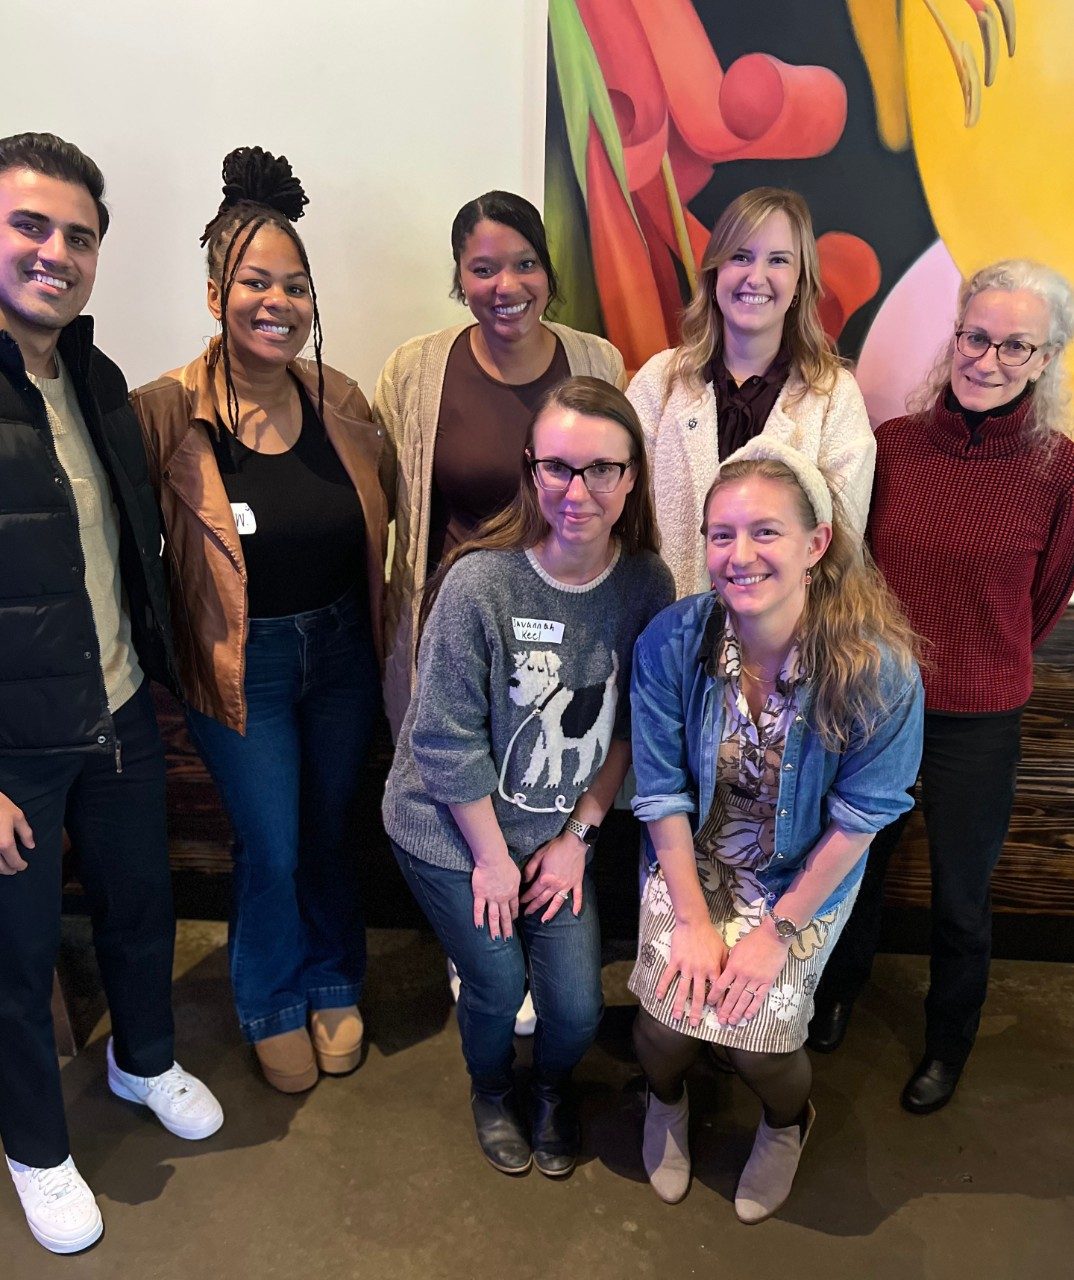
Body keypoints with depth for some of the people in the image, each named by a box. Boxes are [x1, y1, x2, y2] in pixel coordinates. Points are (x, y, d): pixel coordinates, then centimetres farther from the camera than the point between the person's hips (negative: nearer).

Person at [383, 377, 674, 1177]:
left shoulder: (647, 583, -11)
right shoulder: (479, 582, -24)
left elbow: (628, 728, -1)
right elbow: (448, 740, -18)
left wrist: (578, 835, -3)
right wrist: (492, 856, -10)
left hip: (560, 830, 3)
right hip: (451, 830, -3)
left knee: (578, 1005, 2)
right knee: (498, 984, 4)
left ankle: (554, 1090, 40)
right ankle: (492, 1093, 42)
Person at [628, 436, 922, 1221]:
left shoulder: (880, 669, -25)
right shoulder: (671, 642, -21)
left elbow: (859, 817, -15)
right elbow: (662, 791, -11)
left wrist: (779, 931, -12)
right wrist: (692, 919, -10)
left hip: (804, 880, -1)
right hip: (692, 864, 2)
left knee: (758, 1028, -11)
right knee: (668, 1013, -10)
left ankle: (788, 1124, 30)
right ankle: (667, 1100, 31)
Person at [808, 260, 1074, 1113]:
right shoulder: (891, 444, -8)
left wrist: (982, 666, 9)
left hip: (978, 720, -2)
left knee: (961, 898, 15)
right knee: (859, 863, 21)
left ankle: (948, 1042, 43)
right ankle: (841, 990, 50)